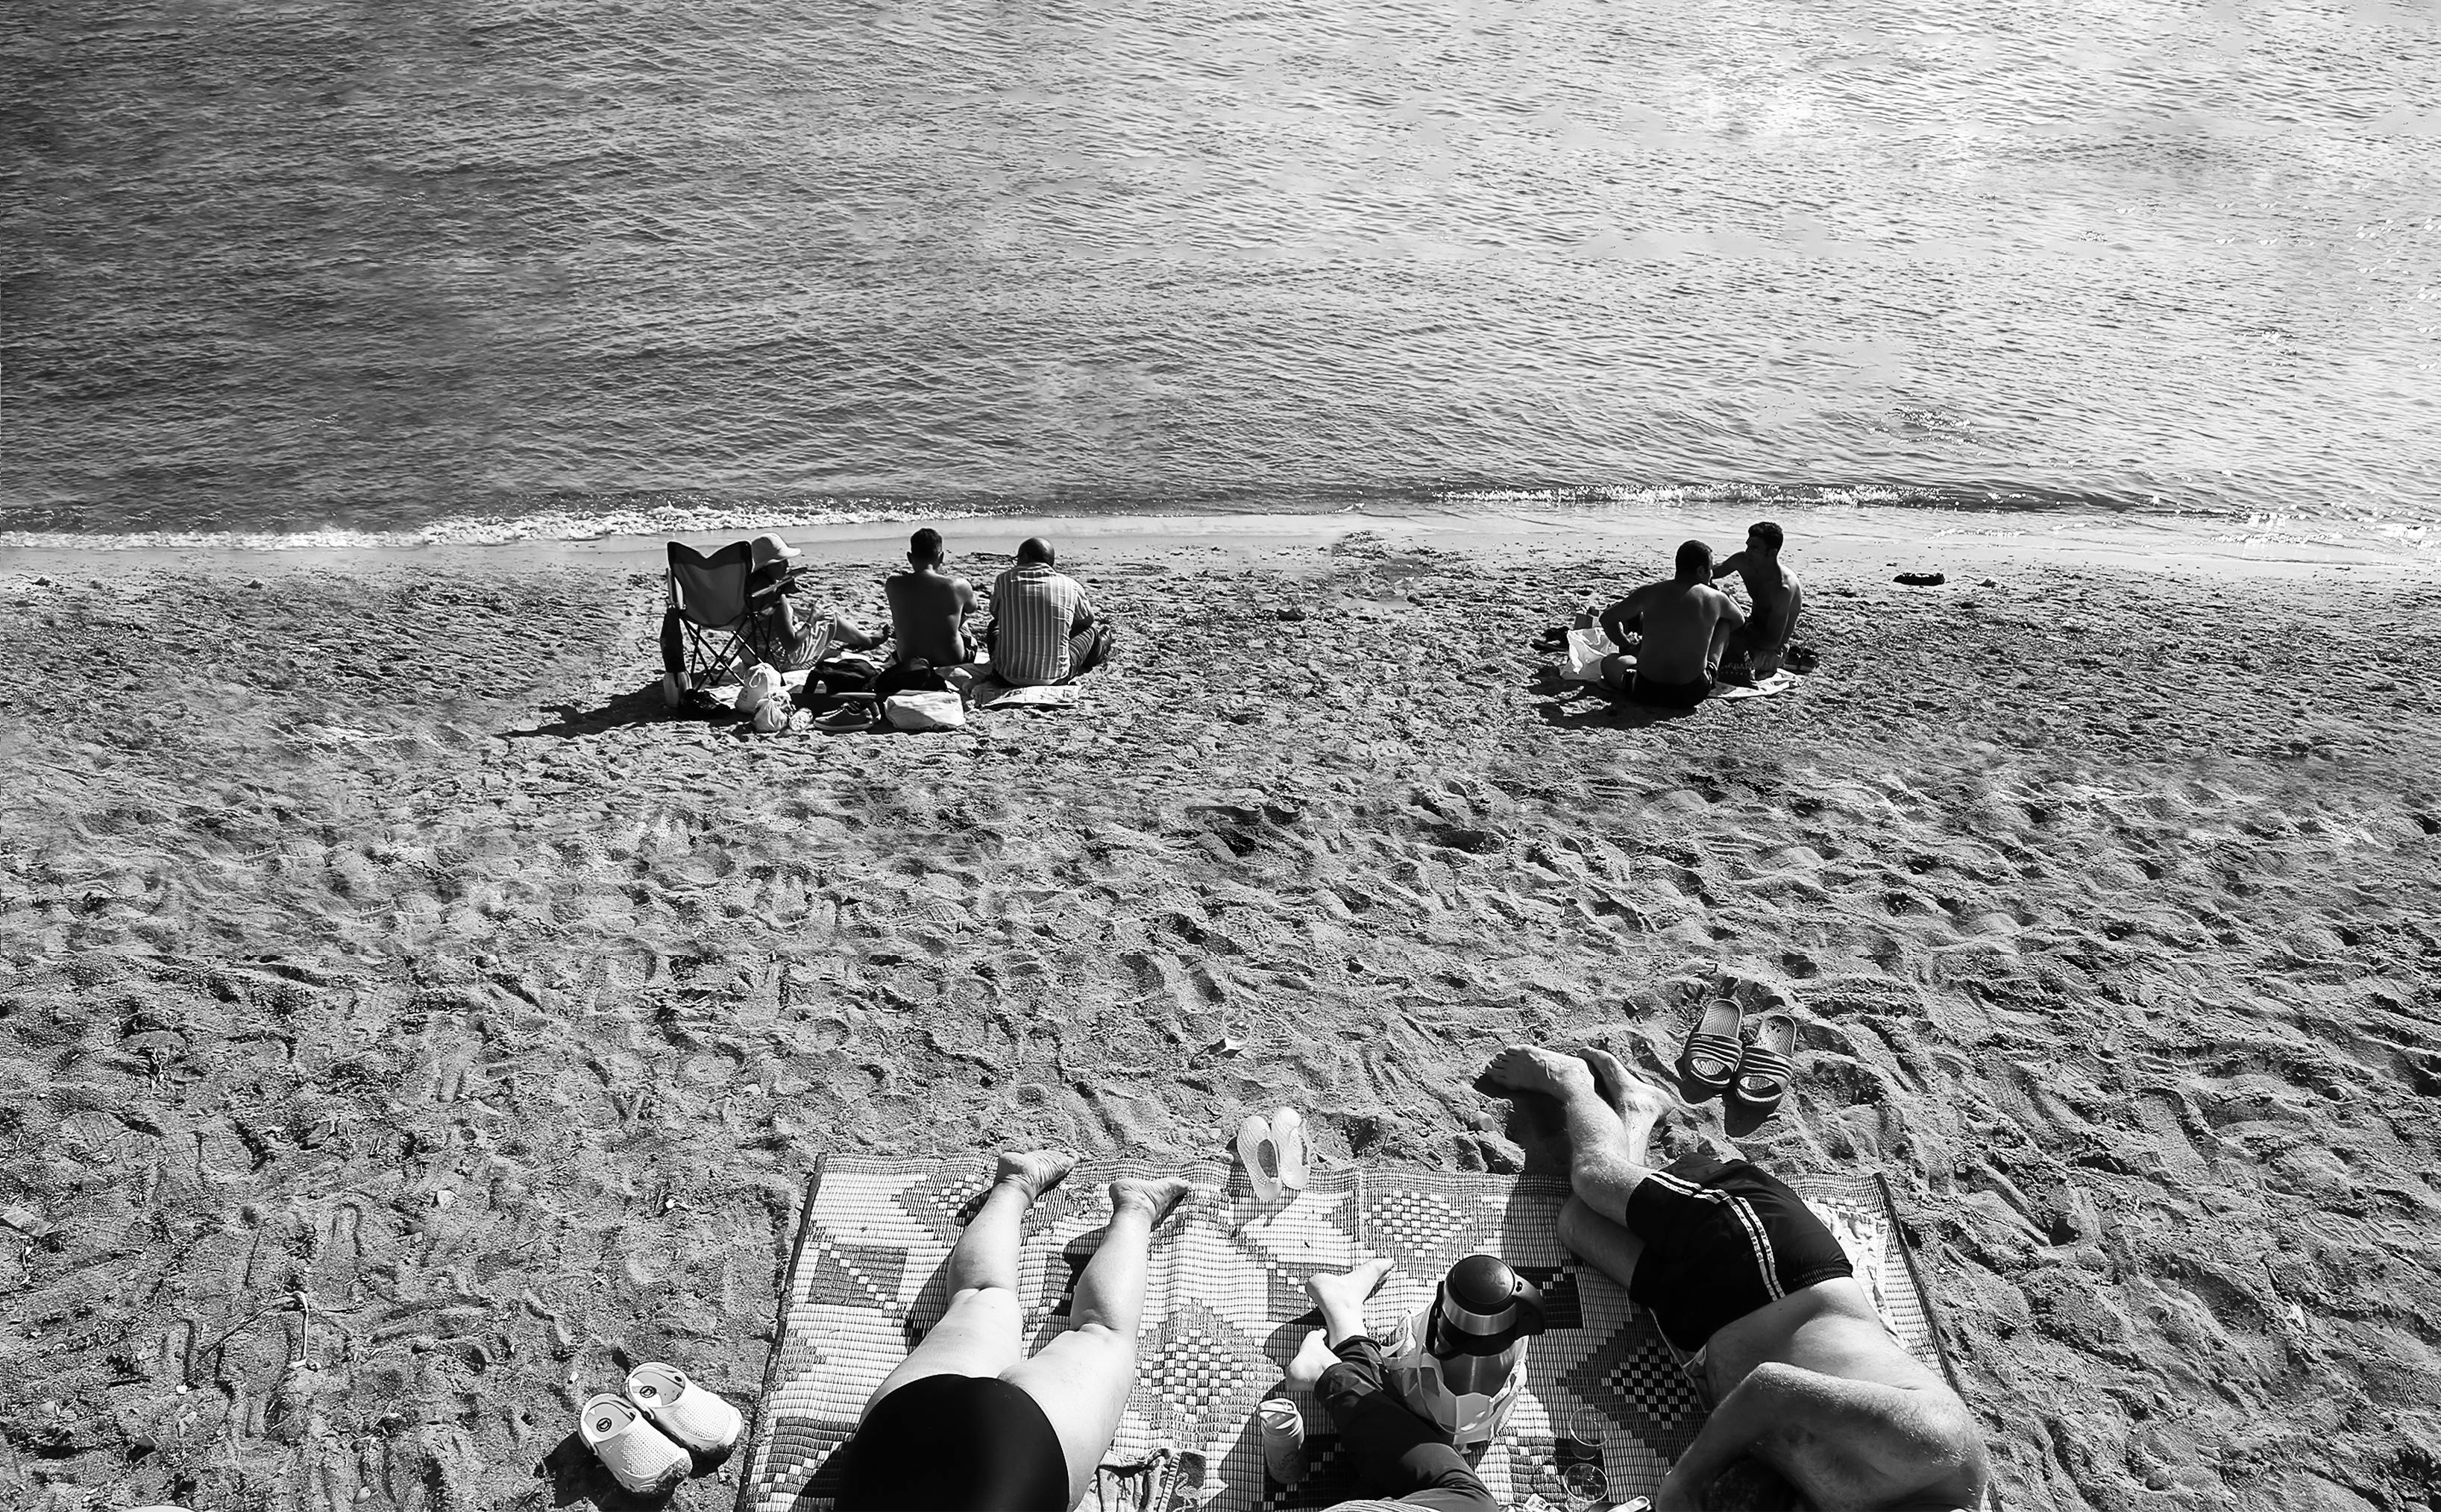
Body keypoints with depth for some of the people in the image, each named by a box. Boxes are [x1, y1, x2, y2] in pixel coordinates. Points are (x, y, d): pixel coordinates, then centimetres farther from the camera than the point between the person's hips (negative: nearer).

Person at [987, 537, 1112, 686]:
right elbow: (1088, 620, 16)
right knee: (1091, 629, 25)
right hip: (1055, 678, -1)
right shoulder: (1070, 585, -3)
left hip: (1008, 677, 1)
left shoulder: (1004, 580, -3)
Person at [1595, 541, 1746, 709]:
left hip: (1647, 692, 0)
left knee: (1608, 662, 29)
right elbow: (1740, 619, 19)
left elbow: (1607, 618, 6)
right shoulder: (1716, 598, -5)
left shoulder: (1650, 592, -5)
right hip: (1692, 694, 0)